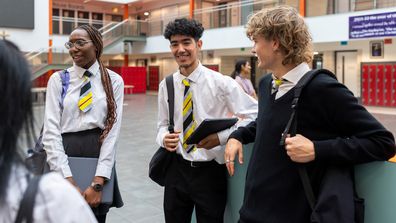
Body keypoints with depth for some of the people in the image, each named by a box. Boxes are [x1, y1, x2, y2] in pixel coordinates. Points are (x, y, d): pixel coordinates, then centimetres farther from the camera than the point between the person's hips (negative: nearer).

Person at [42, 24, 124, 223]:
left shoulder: (114, 80, 1)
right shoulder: (58, 79, 2)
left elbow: (113, 130, -6)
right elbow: (50, 130, -5)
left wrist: (97, 183, -13)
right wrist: (69, 181, -14)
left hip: (100, 156, 0)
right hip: (64, 156, 0)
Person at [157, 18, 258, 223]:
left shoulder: (220, 82, -11)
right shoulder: (166, 85, 2)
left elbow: (254, 115, -9)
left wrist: (222, 136, -21)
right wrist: (164, 138, -10)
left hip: (210, 171, -3)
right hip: (176, 169, 3)